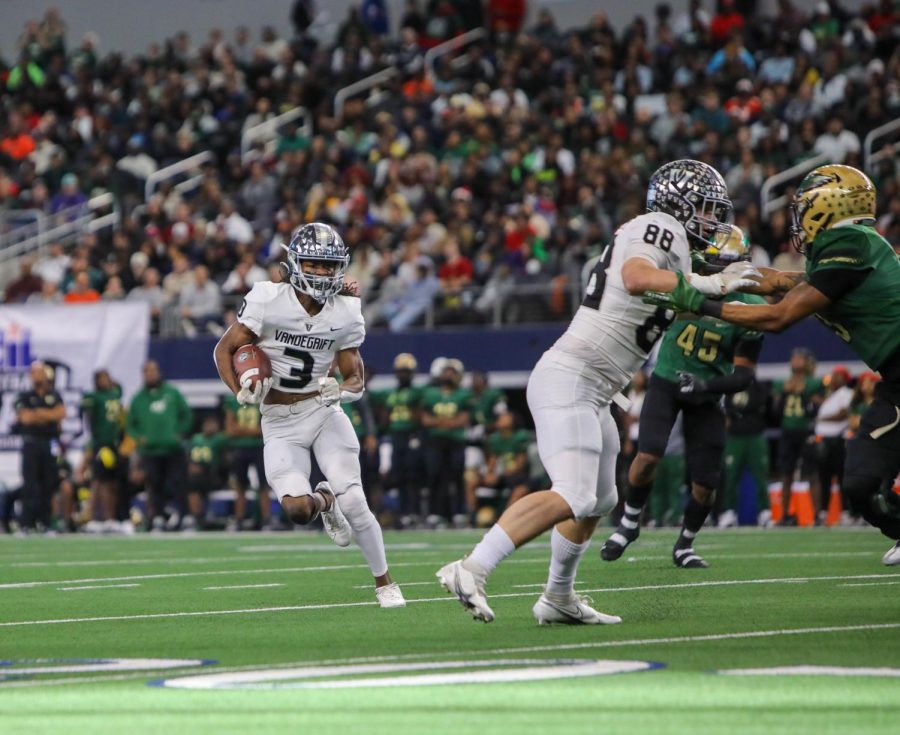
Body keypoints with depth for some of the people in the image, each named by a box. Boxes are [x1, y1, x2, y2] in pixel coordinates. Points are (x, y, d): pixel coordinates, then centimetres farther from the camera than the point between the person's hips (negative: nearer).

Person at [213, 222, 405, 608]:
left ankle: (384, 583, 10)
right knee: (298, 509, -19)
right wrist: (240, 392, -21)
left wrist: (343, 390, -18)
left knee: (354, 504, -11)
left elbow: (356, 378, 6)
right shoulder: (269, 300, -12)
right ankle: (324, 500, 20)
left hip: (323, 413, 1)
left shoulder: (344, 315, -3)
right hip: (279, 423, -1)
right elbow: (224, 349, -5)